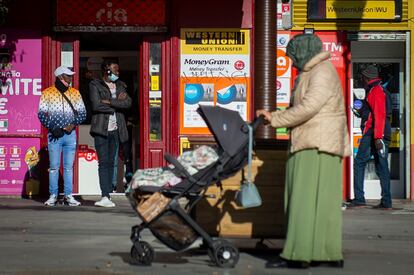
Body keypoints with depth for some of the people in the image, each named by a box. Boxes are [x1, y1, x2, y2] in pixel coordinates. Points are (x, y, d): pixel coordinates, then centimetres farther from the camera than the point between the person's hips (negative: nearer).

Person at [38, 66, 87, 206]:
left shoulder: (75, 93, 11)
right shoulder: (47, 93, 2)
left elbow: (82, 112, 10)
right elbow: (41, 114, -1)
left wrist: (73, 124, -8)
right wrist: (52, 128, -11)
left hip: (70, 134, 2)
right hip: (54, 135, -2)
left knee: (69, 166, 3)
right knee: (54, 166, -1)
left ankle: (68, 195, 7)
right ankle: (53, 195, 5)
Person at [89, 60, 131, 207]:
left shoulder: (120, 86, 15)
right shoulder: (95, 85, 1)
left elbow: (128, 103, -1)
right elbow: (96, 105, -12)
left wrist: (109, 102, -11)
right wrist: (117, 103, -5)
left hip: (115, 129, 5)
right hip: (101, 129, -5)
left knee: (111, 162, 5)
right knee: (104, 162, -9)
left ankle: (107, 195, 8)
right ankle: (105, 196, -14)